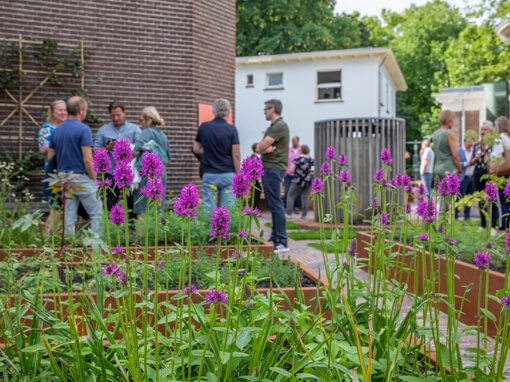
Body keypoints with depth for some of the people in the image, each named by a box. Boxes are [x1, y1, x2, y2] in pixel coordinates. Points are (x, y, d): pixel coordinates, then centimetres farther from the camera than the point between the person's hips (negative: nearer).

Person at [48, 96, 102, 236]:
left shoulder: (56, 130, 9)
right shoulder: (83, 129, -13)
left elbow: (50, 156, 13)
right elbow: (87, 159, -18)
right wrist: (94, 179, -7)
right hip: (82, 178, -6)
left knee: (68, 216, 9)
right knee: (97, 213, 4)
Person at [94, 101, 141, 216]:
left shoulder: (134, 129, 10)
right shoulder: (103, 130, 11)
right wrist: (108, 148, -11)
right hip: (111, 173, 1)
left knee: (133, 203, 0)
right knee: (111, 205, 2)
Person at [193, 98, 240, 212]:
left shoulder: (204, 127, 2)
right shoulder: (232, 129, -5)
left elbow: (196, 149, 9)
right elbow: (236, 154, -7)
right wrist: (238, 174, 1)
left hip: (209, 174, 2)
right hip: (228, 174, -2)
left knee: (209, 210, 3)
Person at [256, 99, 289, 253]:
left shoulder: (280, 126, -13)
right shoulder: (272, 127, 20)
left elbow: (261, 146, -18)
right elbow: (259, 148, 11)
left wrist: (263, 147, 2)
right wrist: (267, 148, -7)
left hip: (274, 169, -10)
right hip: (268, 168, 10)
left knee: (276, 205, -11)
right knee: (272, 204, 12)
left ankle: (282, 242, -10)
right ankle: (275, 239, 19)